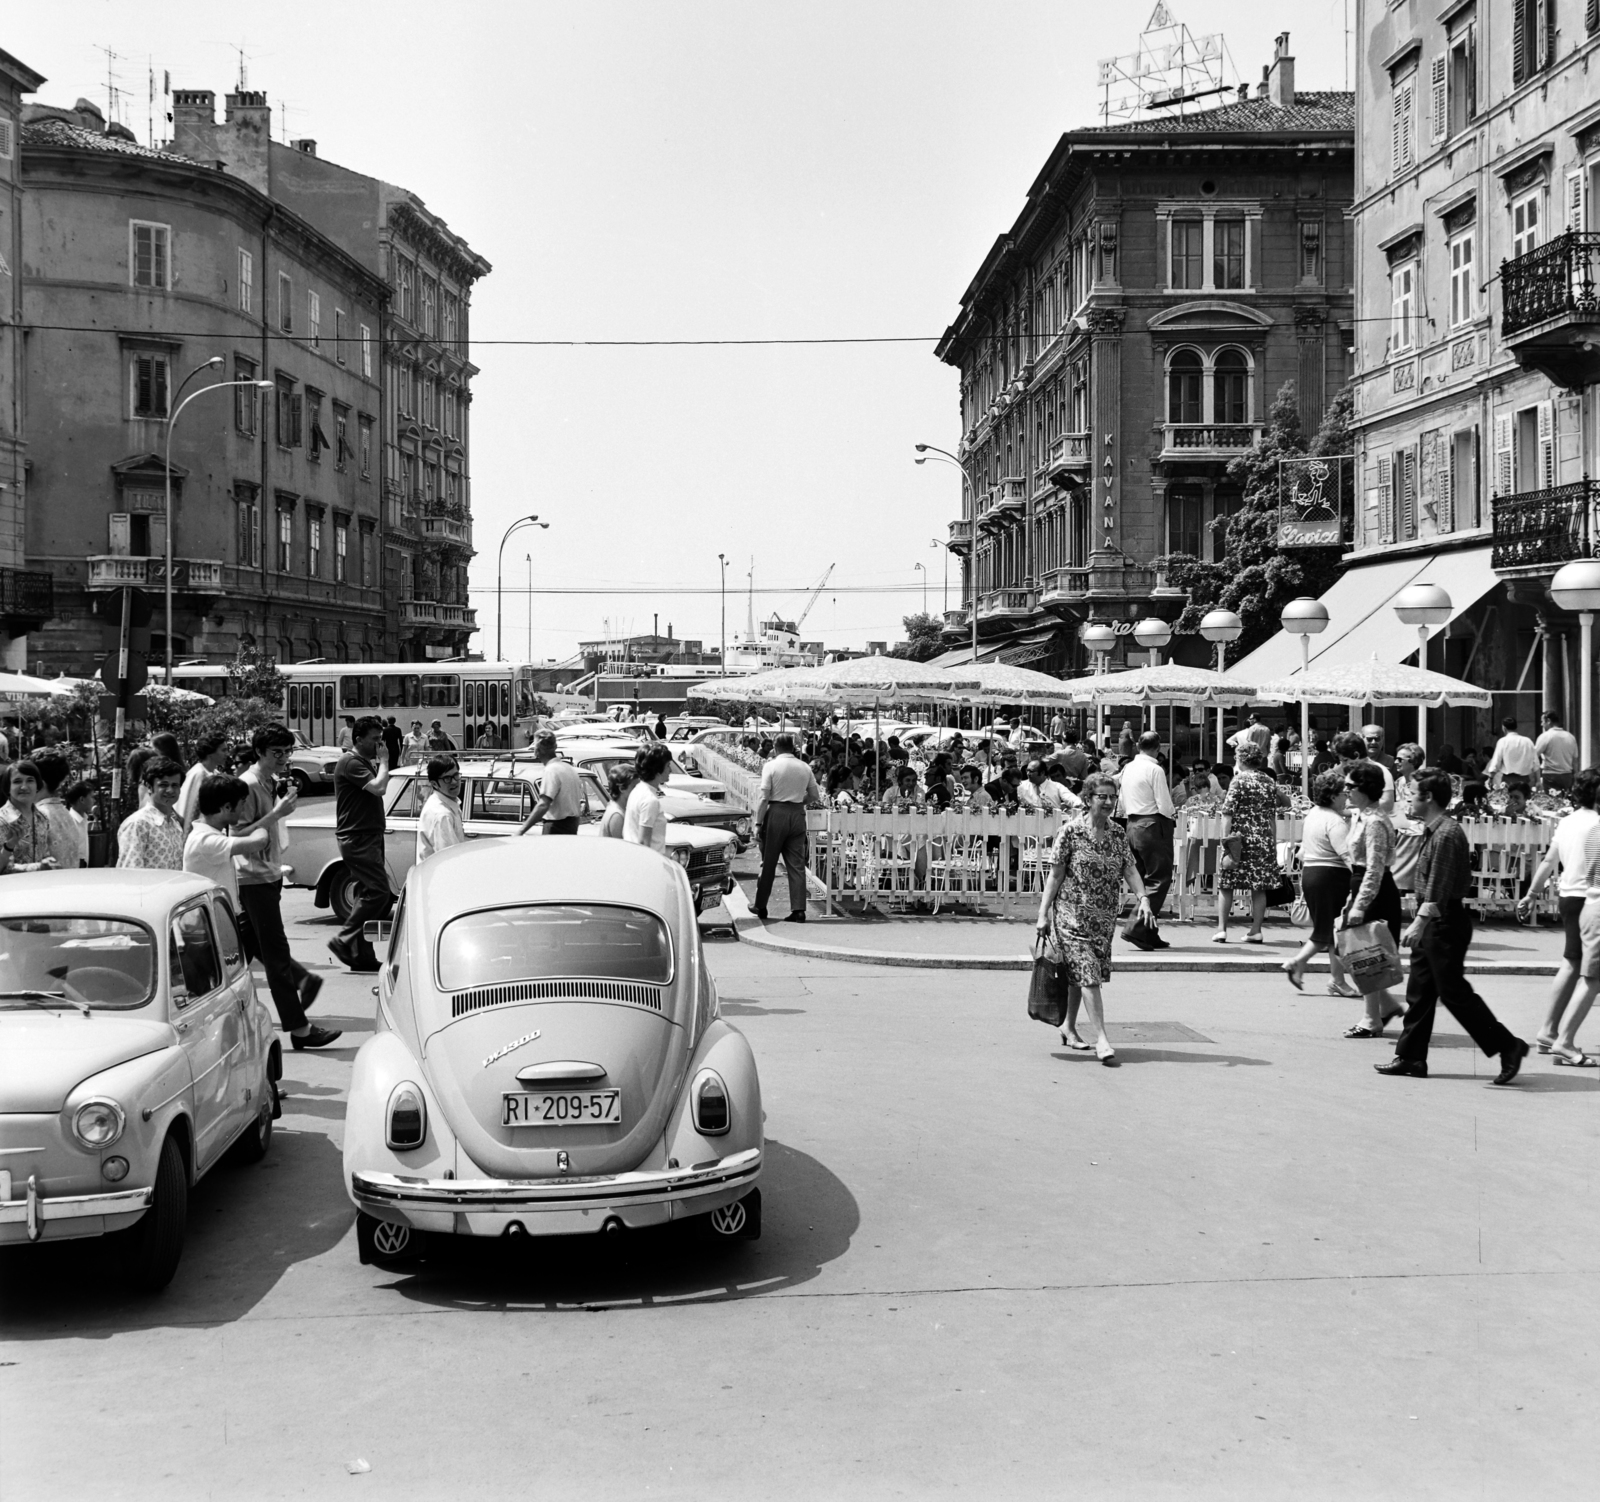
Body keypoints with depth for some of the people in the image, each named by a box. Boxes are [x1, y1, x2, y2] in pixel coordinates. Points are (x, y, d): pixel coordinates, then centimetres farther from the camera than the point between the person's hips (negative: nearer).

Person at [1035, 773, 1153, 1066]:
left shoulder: (1117, 835, 7)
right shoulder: (1071, 831, -8)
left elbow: (1130, 869, 2)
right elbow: (1055, 874, -7)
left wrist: (1142, 897, -16)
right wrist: (1043, 913, -9)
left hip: (1104, 917, 5)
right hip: (1072, 913, -5)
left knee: (1080, 973, 14)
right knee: (1087, 973, -13)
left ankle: (1070, 1028, 31)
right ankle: (1101, 1039, -16)